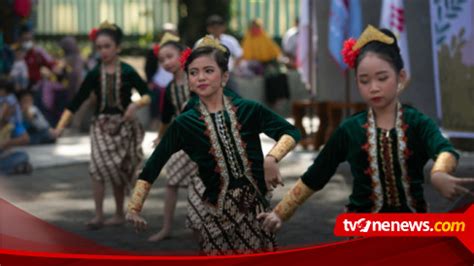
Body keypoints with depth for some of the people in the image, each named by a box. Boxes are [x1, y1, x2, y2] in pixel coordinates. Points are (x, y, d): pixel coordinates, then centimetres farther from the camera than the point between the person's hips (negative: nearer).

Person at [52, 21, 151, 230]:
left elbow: (147, 96, -3)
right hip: (101, 125, 1)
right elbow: (77, 101, -2)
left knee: (118, 170, 7)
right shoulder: (94, 74, -1)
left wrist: (136, 104, -25)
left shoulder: (127, 72, -5)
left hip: (124, 125, -1)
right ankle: (98, 215, -9)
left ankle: (119, 214, 21)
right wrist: (61, 125, -11)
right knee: (98, 166, -14)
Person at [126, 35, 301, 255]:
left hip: (255, 206, 1)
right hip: (217, 212, -1)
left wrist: (272, 157, -16)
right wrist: (134, 208, -5)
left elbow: (290, 132, 3)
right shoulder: (184, 124, -2)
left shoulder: (249, 110, -1)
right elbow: (151, 168, 1)